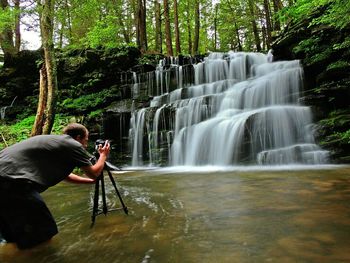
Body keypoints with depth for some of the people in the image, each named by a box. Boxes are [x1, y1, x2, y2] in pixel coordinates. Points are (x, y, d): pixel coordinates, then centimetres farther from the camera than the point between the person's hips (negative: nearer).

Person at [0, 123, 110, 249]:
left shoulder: (55, 141, 25)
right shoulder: (73, 145, -1)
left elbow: (64, 174, 37)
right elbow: (93, 173, 10)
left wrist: (91, 180, 43)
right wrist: (103, 155, 26)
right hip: (12, 182, -10)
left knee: (15, 234, 26)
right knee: (43, 234, 2)